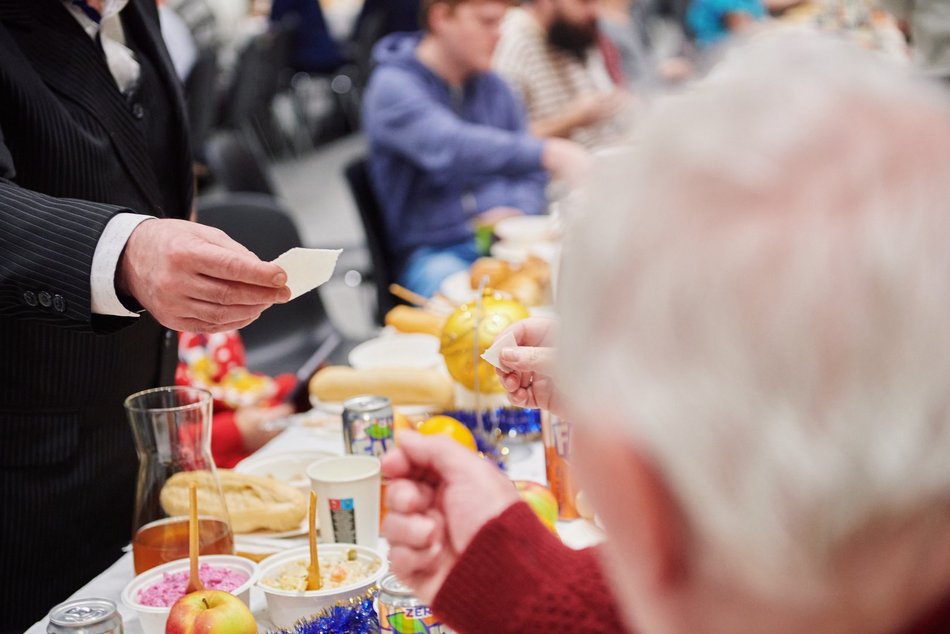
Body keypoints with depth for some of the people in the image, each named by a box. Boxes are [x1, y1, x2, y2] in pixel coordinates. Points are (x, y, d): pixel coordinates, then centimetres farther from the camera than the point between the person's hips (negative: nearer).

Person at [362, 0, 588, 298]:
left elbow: (531, 172, 19)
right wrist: (548, 153, -39)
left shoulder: (492, 85, 14)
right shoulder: (392, 86, -6)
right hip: (436, 252, -6)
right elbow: (449, 148, -27)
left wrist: (517, 211, -5)